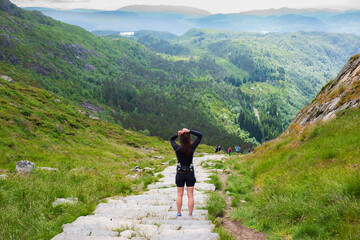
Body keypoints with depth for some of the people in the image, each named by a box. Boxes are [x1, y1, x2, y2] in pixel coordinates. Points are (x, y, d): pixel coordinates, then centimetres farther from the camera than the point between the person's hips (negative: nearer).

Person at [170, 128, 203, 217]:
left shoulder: (177, 149, -13)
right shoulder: (192, 148, -15)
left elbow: (171, 139, 8)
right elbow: (200, 135, -8)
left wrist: (177, 134, -9)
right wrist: (189, 131, -16)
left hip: (180, 173, 1)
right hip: (190, 173, -1)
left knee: (179, 194, 13)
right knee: (190, 195, 5)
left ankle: (179, 214, 22)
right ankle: (190, 215, 7)